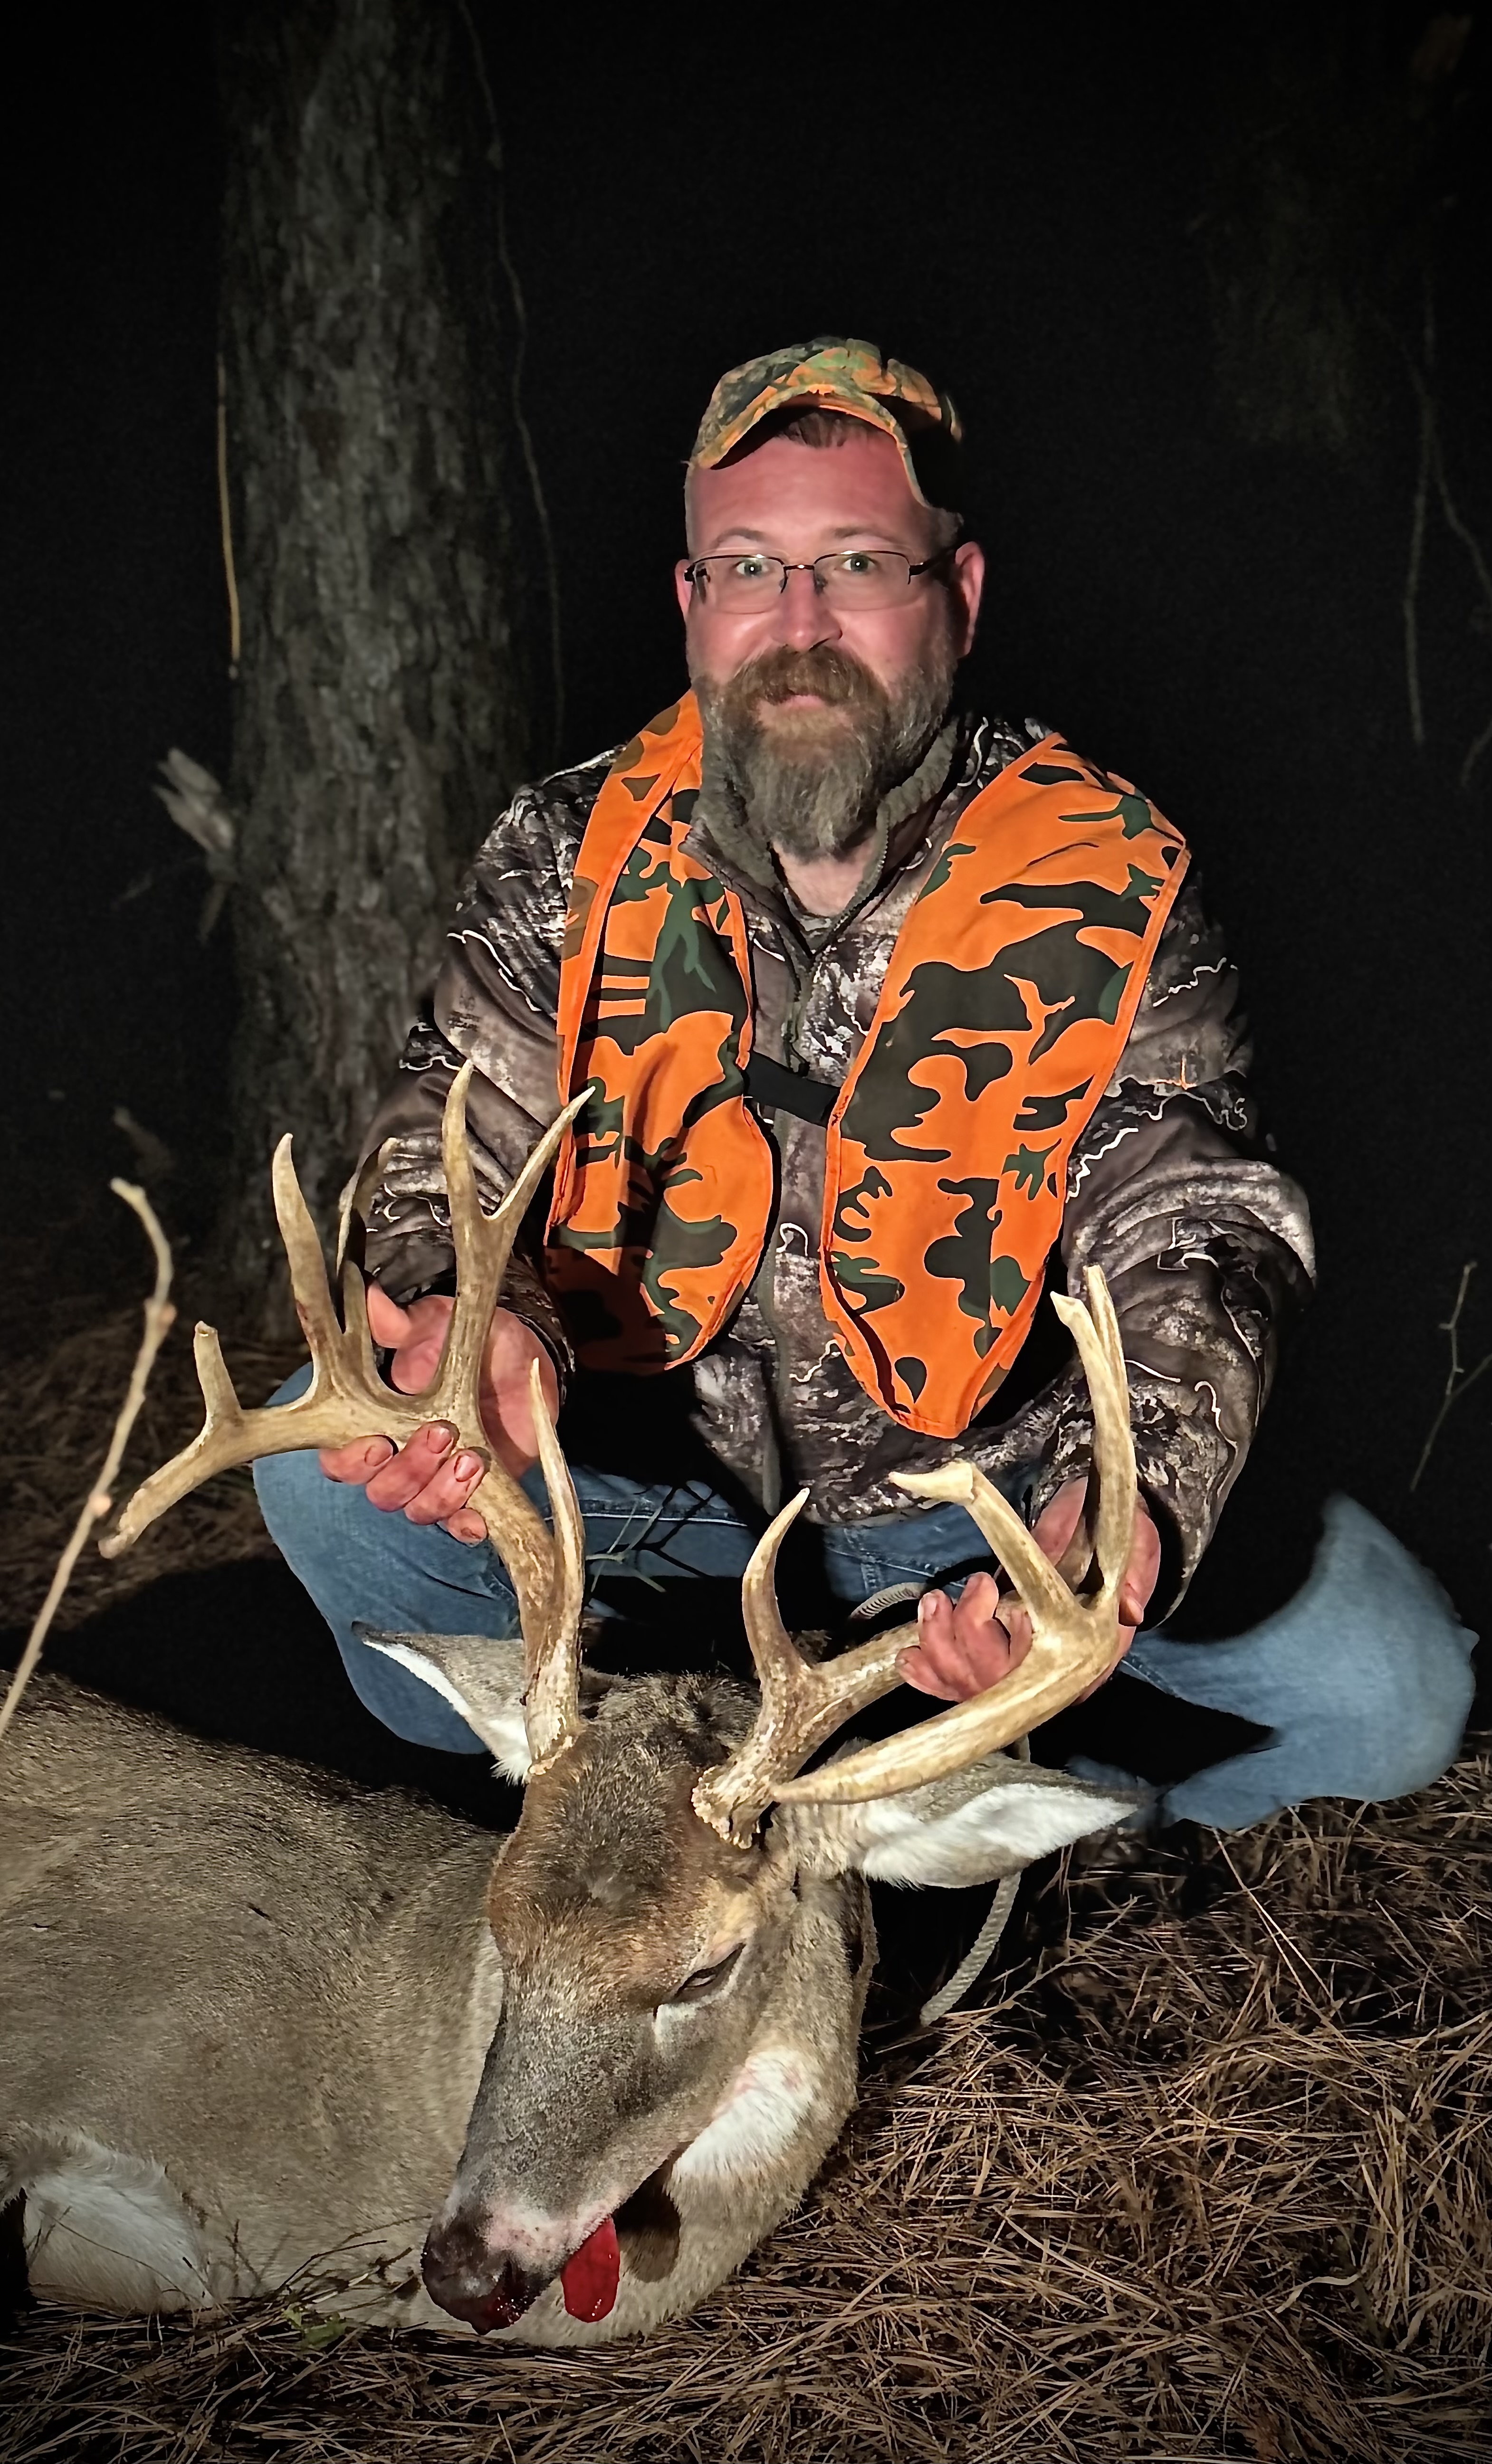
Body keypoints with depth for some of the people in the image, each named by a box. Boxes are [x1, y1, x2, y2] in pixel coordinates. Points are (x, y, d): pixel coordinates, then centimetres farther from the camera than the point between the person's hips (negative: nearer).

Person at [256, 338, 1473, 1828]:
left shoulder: (1107, 886, -13)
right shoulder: (577, 856, -6)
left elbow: (1196, 1231, -19)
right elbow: (451, 1154, -9)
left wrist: (1127, 1505, -42)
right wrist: (481, 1331, -35)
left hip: (996, 1471, -1)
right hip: (651, 1457, 2)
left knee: (1385, 1692, -18)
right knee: (327, 1469, -19)